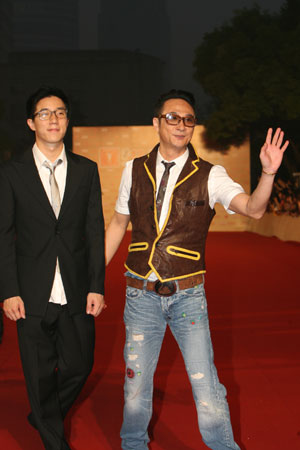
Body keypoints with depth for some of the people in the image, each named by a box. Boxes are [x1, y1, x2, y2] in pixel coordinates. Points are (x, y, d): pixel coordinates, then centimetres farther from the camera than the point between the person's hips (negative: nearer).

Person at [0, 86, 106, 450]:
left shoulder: (86, 170, 6)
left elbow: (95, 230, 5)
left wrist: (97, 286, -1)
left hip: (77, 293, 2)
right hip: (33, 294, -2)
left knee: (79, 366, 9)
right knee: (41, 374, 8)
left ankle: (43, 416, 38)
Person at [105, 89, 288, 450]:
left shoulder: (209, 176, -4)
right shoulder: (135, 170, 2)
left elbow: (252, 209, -18)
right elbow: (117, 225, 12)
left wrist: (268, 173, -37)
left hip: (187, 295, -2)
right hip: (141, 294, 2)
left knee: (205, 383, -2)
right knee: (136, 383, 13)